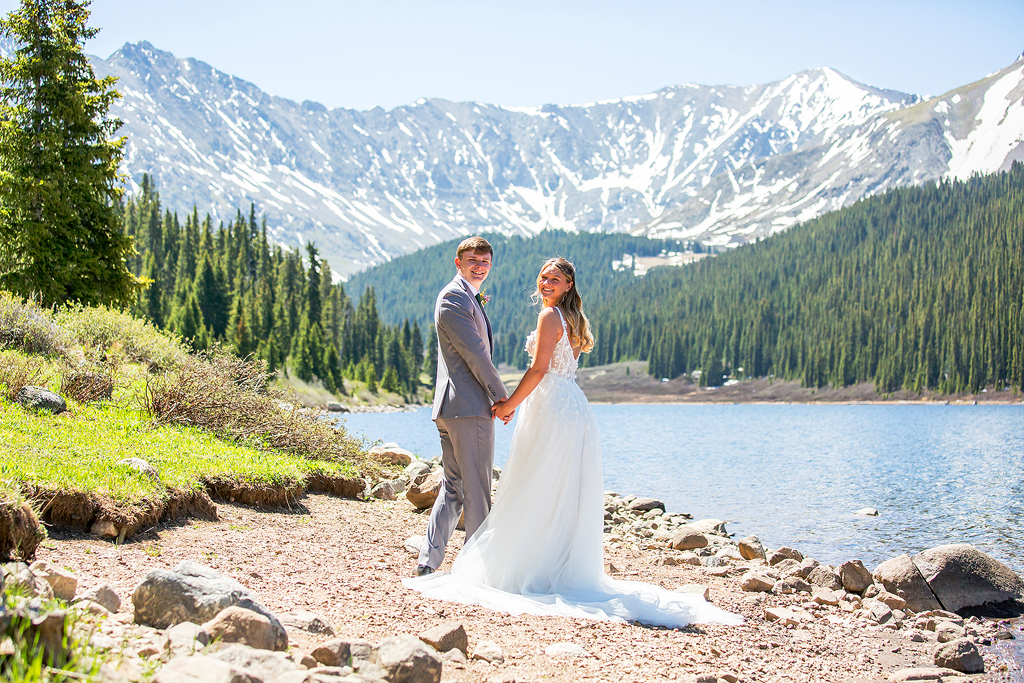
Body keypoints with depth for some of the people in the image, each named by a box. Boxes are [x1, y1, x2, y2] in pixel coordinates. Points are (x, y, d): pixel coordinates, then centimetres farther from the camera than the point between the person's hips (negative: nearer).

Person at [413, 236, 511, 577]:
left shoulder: (469, 298, 23)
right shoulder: (454, 297, -11)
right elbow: (474, 352, -15)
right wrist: (502, 396, -9)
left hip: (451, 408, 10)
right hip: (469, 406, -10)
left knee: (454, 486, 12)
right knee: (477, 488, -2)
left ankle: (428, 562, 12)